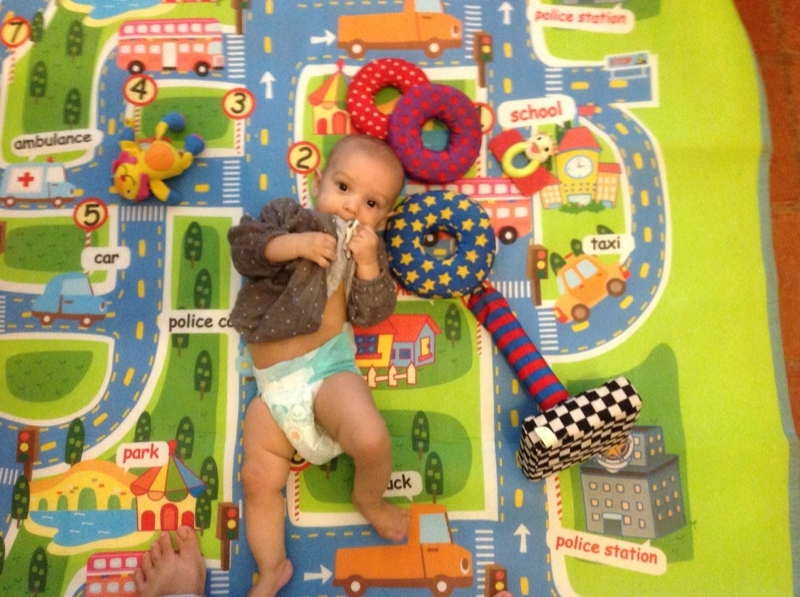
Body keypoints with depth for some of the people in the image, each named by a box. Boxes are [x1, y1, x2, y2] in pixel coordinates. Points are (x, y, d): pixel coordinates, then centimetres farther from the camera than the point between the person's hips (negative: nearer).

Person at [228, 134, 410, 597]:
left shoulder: (369, 249, 10)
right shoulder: (288, 217, 10)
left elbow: (372, 313, -2)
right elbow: (243, 245, -7)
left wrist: (368, 263, -15)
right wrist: (296, 244, -18)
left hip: (327, 369, -2)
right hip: (271, 385, 2)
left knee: (372, 441, -24)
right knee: (259, 480, 1)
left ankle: (369, 498, 8)